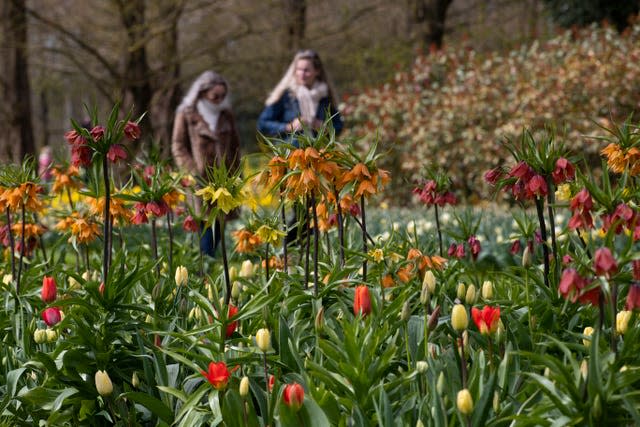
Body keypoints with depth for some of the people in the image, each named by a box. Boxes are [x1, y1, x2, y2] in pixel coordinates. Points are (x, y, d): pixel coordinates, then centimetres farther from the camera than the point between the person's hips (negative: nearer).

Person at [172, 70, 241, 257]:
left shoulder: (226, 115, 16)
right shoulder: (186, 115, 3)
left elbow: (235, 147, 20)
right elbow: (178, 147, 1)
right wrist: (194, 173, -9)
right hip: (202, 182, -4)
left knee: (218, 227, 4)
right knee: (206, 227, -11)